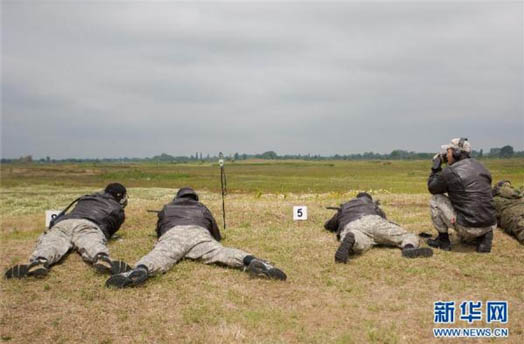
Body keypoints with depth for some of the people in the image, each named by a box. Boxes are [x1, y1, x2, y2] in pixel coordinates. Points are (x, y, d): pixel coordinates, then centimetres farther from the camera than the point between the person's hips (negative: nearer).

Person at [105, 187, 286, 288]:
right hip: (199, 233, 1)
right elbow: (217, 235, 44)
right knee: (222, 253, -22)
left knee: (159, 256, -28)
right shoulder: (202, 207, 39)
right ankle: (252, 261, -51)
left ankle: (140, 270, -62)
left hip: (173, 234, 0)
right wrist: (210, 241, 66)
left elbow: (159, 230, 49)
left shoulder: (168, 207, 39)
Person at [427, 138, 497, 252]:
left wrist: (436, 167, 13)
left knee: (436, 199, 8)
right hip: (489, 225, 7)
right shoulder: (480, 167, 10)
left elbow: (432, 188, 7)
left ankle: (443, 239, 12)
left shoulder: (450, 171, -11)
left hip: (468, 226, -7)